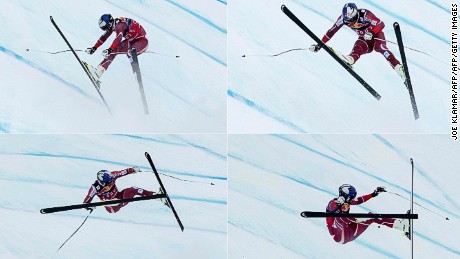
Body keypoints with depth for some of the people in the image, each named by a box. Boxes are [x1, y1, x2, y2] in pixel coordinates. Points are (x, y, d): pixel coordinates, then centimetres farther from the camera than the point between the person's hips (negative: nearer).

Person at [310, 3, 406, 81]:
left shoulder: (364, 14, -31)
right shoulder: (343, 18, -17)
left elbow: (381, 24, -32)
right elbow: (331, 31, -7)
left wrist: (371, 33, -48)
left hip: (376, 34, -4)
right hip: (364, 40, 4)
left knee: (380, 47, -33)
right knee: (357, 49, -27)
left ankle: (397, 67, -42)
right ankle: (350, 59, -57)